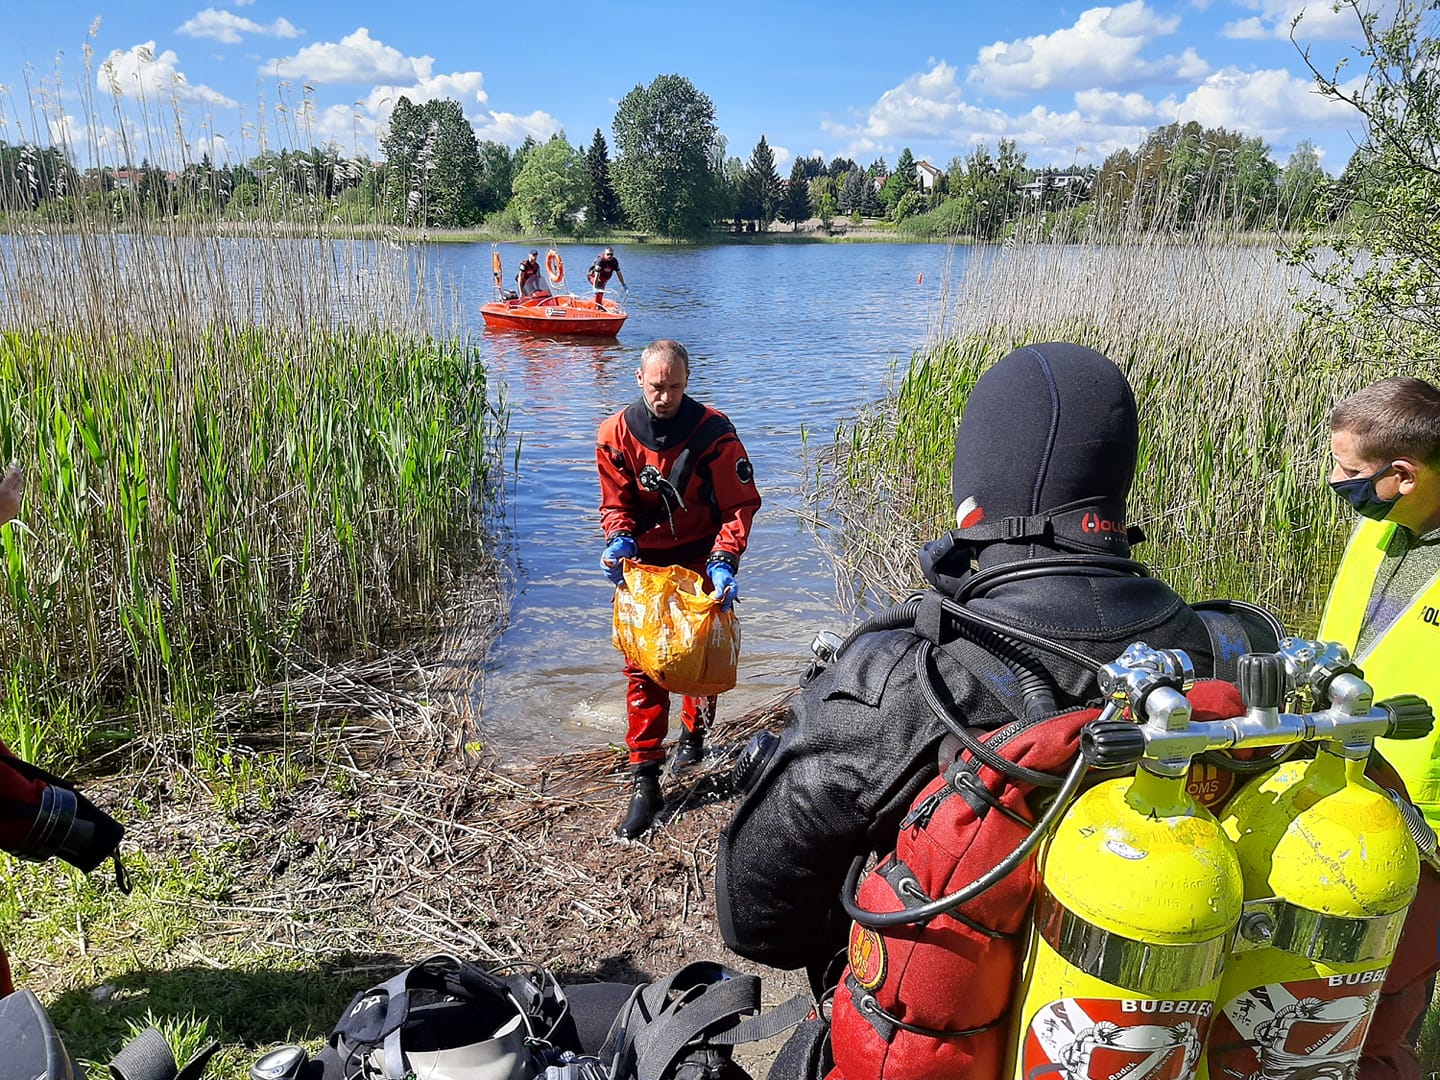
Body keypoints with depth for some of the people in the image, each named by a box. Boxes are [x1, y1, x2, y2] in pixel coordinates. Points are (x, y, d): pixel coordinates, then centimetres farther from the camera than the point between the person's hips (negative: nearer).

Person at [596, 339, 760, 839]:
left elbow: (740, 504, -12)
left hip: (700, 560, -1)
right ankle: (645, 782, 0)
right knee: (642, 666, -5)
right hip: (643, 564, 1)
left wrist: (723, 562, -26)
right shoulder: (617, 434, -8)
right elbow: (616, 503, 0)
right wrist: (618, 541, -22)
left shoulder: (714, 432, -15)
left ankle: (694, 731, 44)